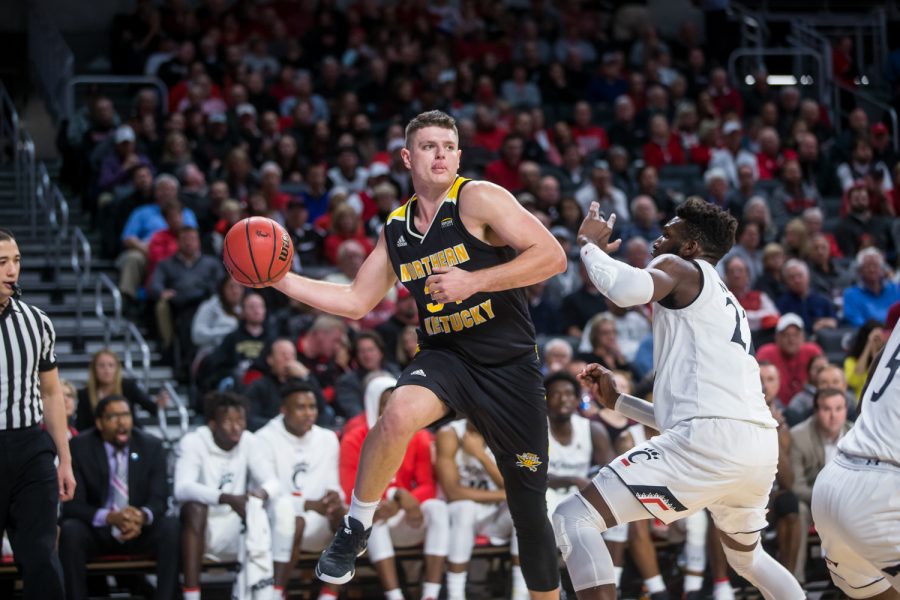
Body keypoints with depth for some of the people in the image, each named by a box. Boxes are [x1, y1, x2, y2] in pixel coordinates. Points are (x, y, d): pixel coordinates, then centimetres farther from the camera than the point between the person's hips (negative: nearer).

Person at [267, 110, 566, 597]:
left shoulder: (478, 199, -9)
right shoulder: (396, 229, 8)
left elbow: (552, 256, -17)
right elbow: (356, 302, 16)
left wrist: (474, 281, -24)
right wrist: (280, 279, 8)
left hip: (510, 365, -2)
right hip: (445, 356, 2)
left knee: (529, 503, 3)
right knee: (399, 414, -32)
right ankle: (356, 527, -13)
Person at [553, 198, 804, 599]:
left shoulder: (681, 268, 7)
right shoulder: (726, 305, 33)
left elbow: (626, 289, -17)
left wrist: (589, 244, 2)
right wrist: (617, 401, 35)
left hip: (711, 442, -9)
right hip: (761, 446, 9)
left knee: (572, 520, -8)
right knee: (746, 558, 36)